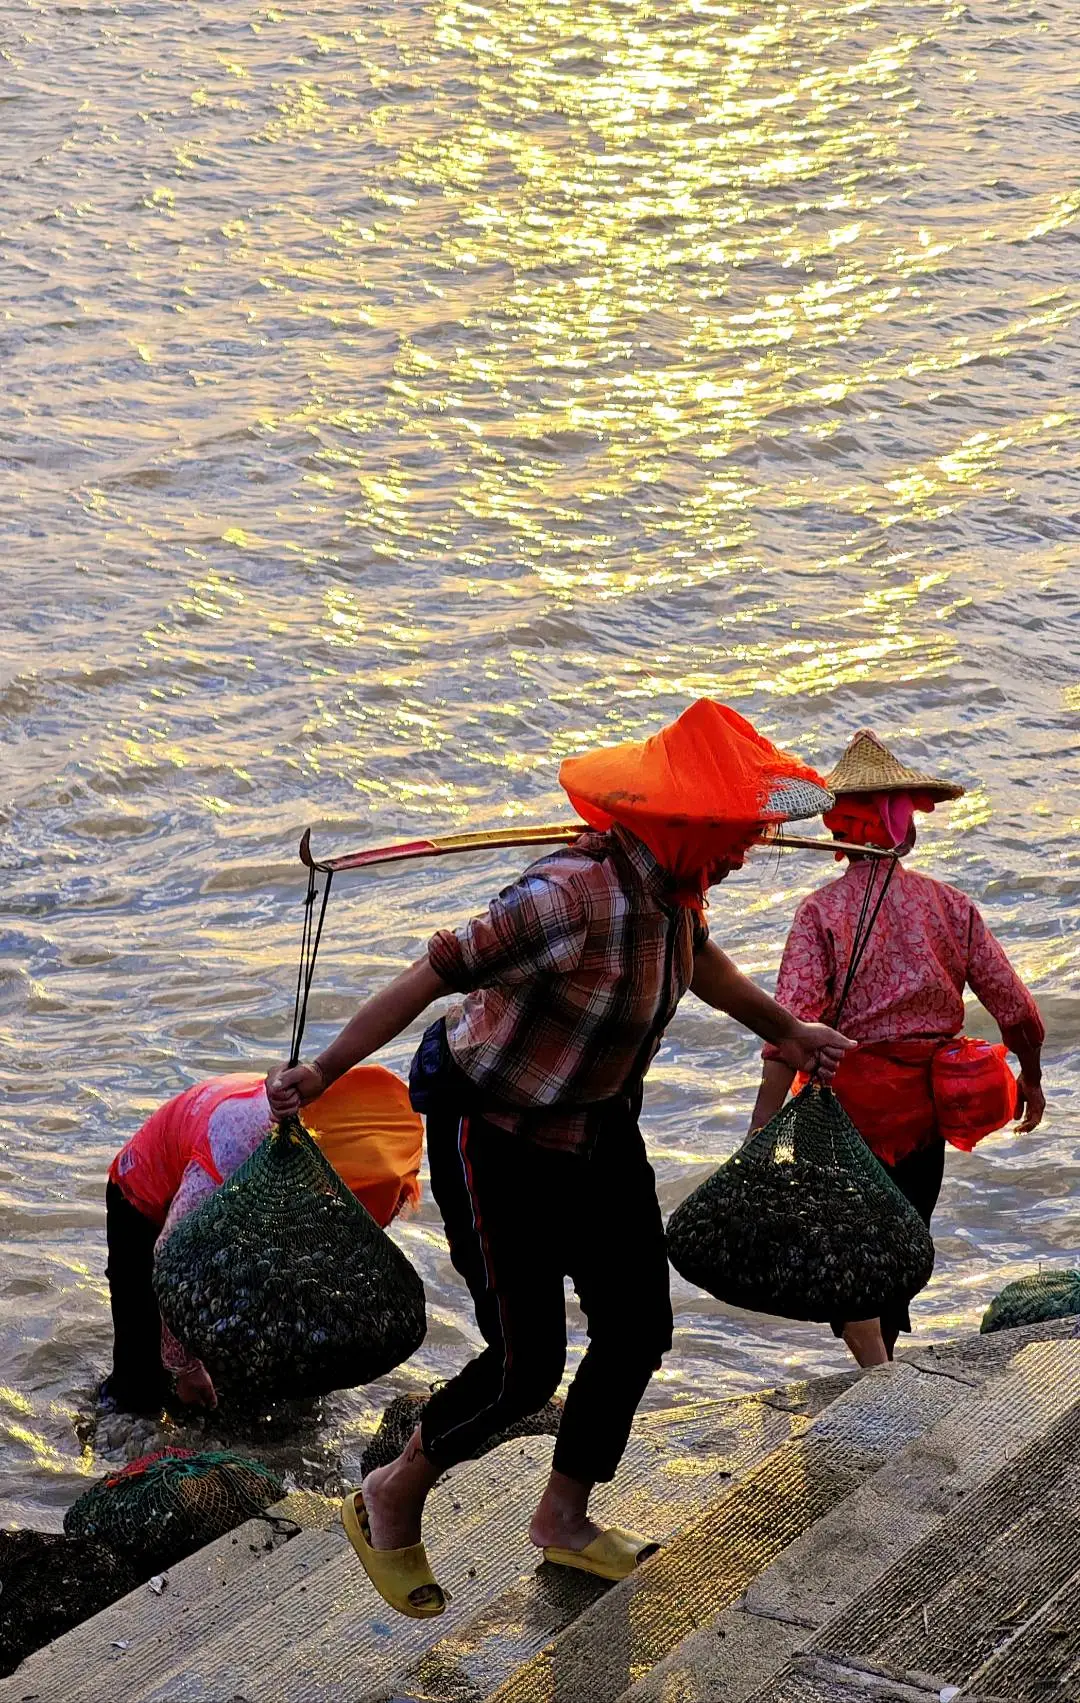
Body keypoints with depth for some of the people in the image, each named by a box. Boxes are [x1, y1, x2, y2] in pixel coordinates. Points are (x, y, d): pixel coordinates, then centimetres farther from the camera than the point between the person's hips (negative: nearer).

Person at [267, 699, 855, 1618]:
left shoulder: (670, 880, -6)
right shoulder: (573, 898, -34)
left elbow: (699, 959, 17)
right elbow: (433, 974, -31)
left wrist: (784, 1030, 32)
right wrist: (324, 1073, -30)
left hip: (597, 1125, 8)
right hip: (498, 1141, -8)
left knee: (638, 1328, 11)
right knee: (526, 1364, -2)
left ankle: (564, 1519, 33)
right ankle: (390, 1504, 24)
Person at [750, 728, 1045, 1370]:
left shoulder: (822, 910, -10)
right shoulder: (949, 904, -1)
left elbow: (789, 1027, -21)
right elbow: (1019, 1011, -1)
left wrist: (761, 1131, -24)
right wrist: (1030, 1077, 17)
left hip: (850, 1098, -3)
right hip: (928, 1102, 3)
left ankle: (877, 1373, -9)